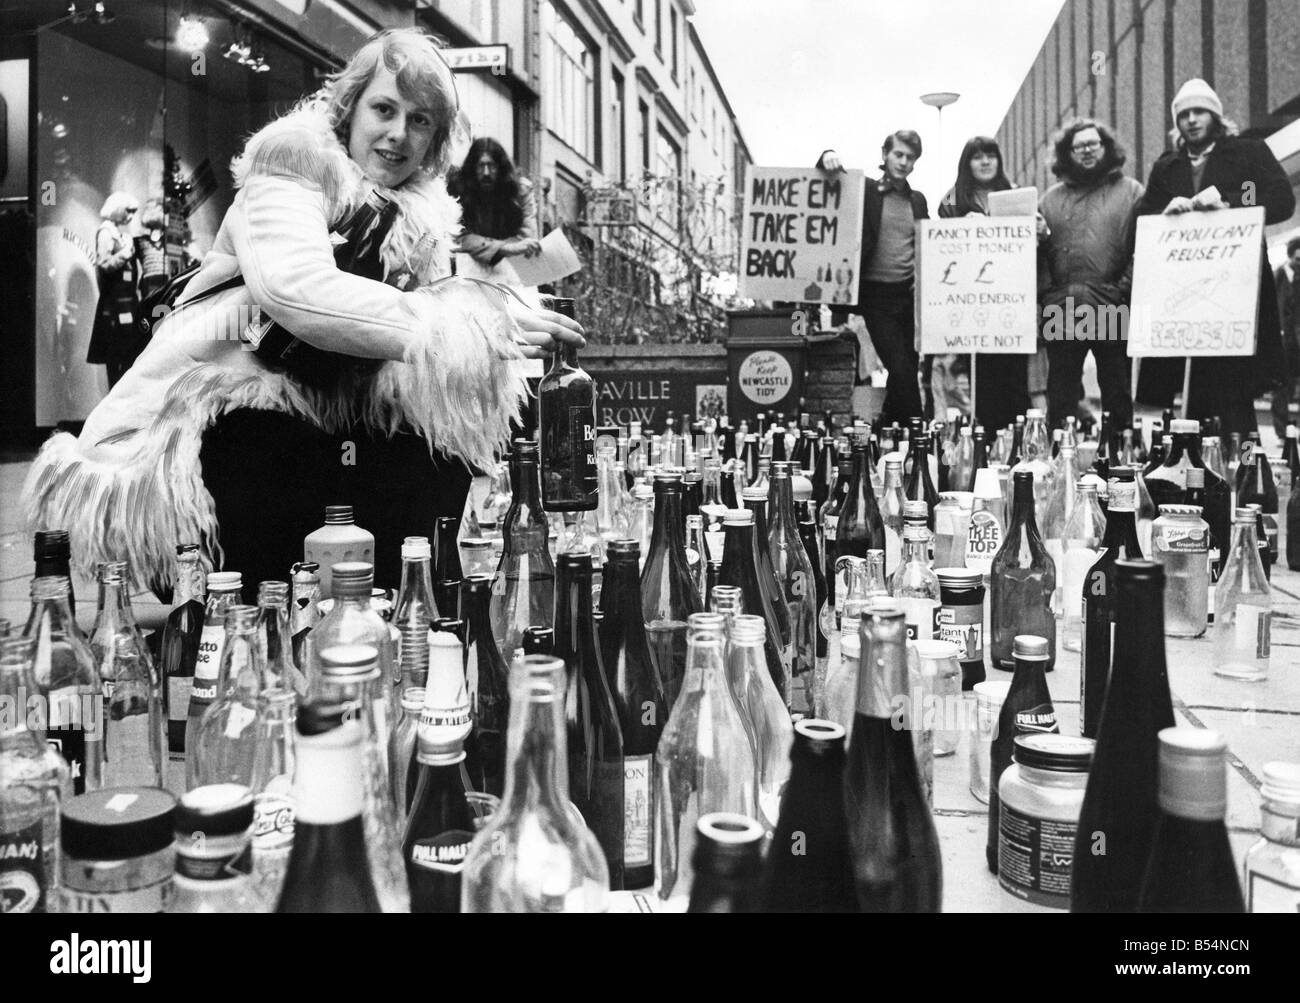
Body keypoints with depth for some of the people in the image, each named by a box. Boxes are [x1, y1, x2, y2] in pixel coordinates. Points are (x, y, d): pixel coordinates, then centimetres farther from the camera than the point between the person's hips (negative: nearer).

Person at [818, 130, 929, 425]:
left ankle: (887, 426, 27)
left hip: (910, 294, 5)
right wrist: (828, 158, -21)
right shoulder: (865, 190, 2)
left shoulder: (918, 200, 14)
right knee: (901, 371, -11)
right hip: (877, 296, -5)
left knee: (909, 368, 10)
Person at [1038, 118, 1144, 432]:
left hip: (1111, 310, -2)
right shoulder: (1052, 198, 16)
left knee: (1117, 390, 6)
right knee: (1060, 393, 7)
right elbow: (1040, 249, 14)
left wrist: (1123, 290, -11)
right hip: (1060, 312, 3)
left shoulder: (1131, 191, 7)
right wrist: (1046, 292, -3)